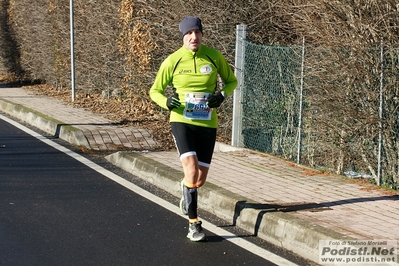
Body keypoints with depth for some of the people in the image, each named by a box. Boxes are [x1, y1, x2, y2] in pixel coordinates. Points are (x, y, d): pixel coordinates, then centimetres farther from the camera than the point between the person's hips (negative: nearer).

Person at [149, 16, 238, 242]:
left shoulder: (214, 56, -1)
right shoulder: (173, 61, -4)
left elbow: (232, 81, 12)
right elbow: (155, 91, 6)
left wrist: (222, 95, -9)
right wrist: (166, 101, -17)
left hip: (207, 123, 2)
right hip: (182, 121, -2)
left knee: (200, 180, 6)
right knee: (191, 170, -20)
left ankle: (187, 193, 45)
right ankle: (194, 223, -6)